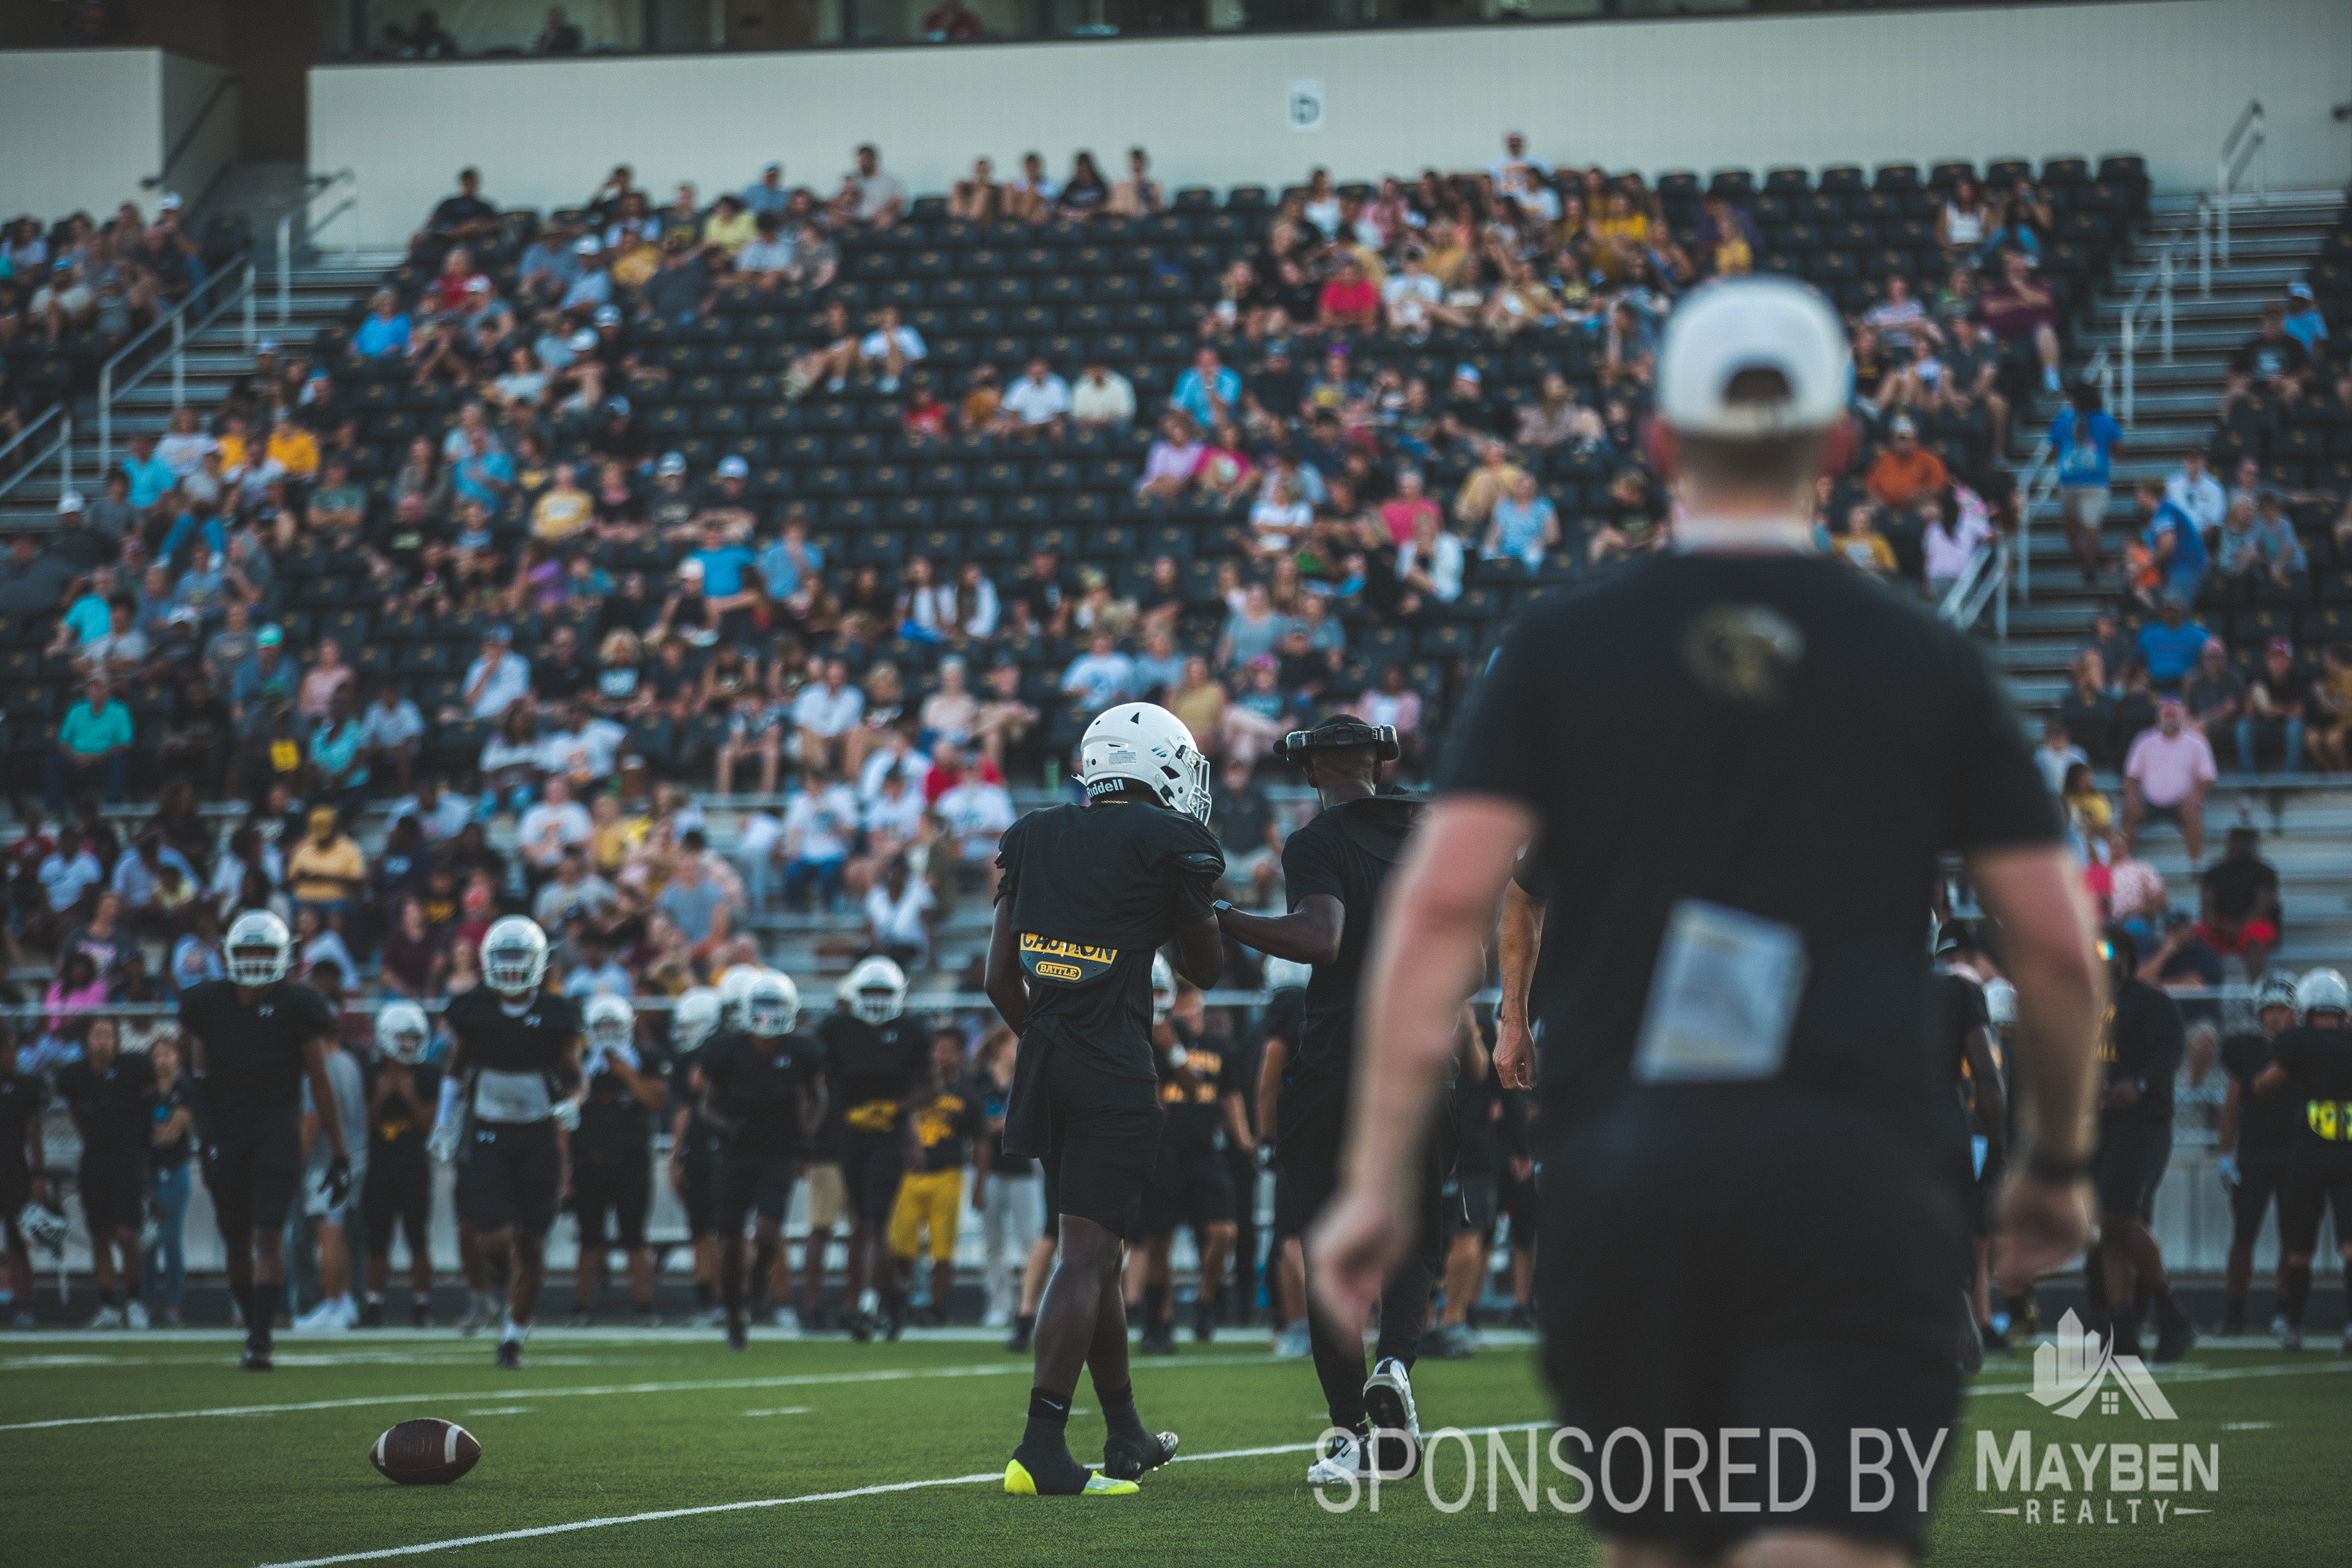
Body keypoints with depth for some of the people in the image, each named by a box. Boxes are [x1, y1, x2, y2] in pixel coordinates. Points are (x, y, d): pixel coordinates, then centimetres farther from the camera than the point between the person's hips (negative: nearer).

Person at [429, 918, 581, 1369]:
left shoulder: (554, 1014, -3)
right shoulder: (474, 1010, -2)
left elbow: (573, 1078, 6)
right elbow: (456, 1069, 14)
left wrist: (569, 1105, -16)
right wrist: (444, 1127, 10)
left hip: (538, 1139, 0)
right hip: (488, 1138, 0)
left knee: (531, 1246, 2)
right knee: (495, 1238, -14)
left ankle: (514, 1336, 17)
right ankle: (503, 1266, 25)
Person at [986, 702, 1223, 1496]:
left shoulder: (1032, 839, 13)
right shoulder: (1167, 842, -4)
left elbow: (1000, 977, 14)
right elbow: (1205, 970, 8)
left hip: (1042, 1056, 7)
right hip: (1114, 1068, -7)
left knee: (1098, 1250, 17)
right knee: (1087, 1253, -8)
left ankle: (1126, 1435, 28)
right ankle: (1041, 1448, -16)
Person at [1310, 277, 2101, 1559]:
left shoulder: (1557, 650, 8)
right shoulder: (1930, 667, 9)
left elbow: (1443, 902, -3)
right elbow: (2056, 946, 9)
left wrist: (1377, 1178, -3)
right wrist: (2058, 1163, 25)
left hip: (1618, 1166, 2)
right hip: (1854, 1168, -2)